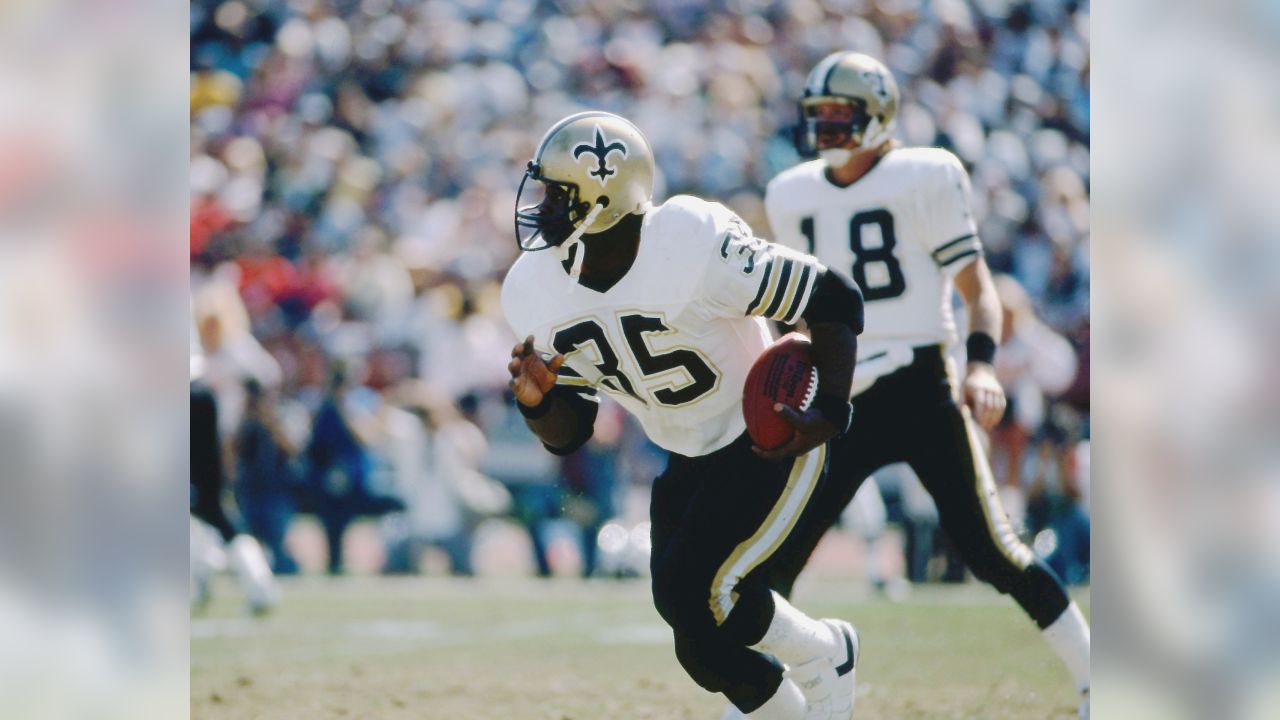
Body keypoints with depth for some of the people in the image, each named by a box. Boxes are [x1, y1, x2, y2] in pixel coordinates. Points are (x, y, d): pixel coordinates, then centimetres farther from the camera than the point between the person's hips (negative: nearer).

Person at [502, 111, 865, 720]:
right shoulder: (537, 293, -9)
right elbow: (568, 435, 1)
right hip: (688, 465, 6)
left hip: (770, 445, -6)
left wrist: (829, 414, -26)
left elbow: (834, 300, -17)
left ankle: (823, 654, 6)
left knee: (690, 590, -21)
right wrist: (538, 401, -22)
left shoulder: (696, 248, -28)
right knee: (705, 651, 3)